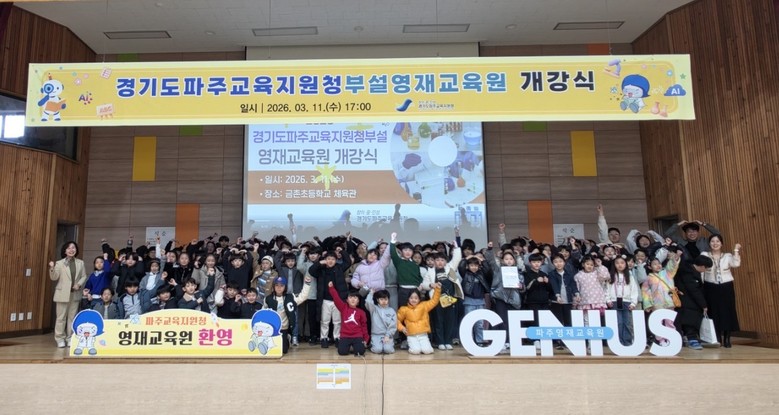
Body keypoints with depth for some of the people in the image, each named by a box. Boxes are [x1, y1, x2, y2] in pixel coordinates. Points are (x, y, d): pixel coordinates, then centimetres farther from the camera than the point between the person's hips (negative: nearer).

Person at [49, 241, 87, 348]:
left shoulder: (80, 263, 8)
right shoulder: (59, 263, 0)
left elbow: (84, 276, 8)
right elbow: (54, 278, -8)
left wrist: (79, 284, -10)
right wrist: (52, 269, -25)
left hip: (75, 294, 3)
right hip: (63, 294, -3)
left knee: (72, 317, 8)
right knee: (61, 317, 1)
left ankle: (70, 338, 16)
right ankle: (60, 339, 10)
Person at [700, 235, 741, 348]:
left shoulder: (727, 256, 5)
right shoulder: (704, 255, 1)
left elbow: (736, 264, -15)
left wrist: (736, 250, -11)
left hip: (726, 287, 1)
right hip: (711, 288, -1)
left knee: (727, 312, 1)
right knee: (714, 312, 1)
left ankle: (727, 339, 11)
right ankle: (717, 339, 10)